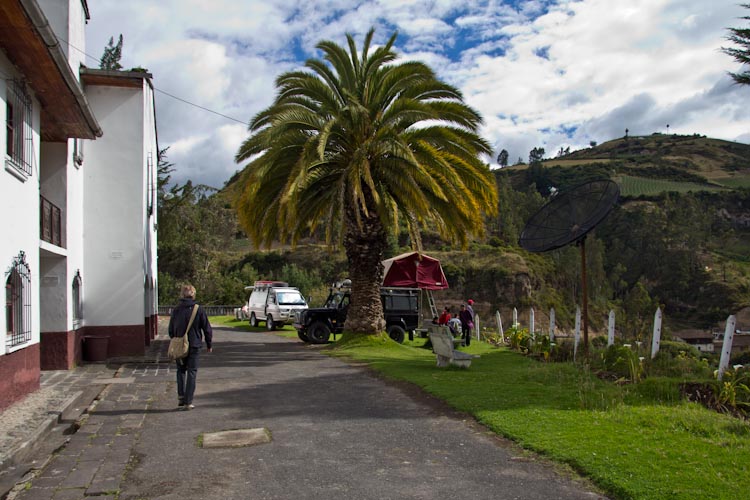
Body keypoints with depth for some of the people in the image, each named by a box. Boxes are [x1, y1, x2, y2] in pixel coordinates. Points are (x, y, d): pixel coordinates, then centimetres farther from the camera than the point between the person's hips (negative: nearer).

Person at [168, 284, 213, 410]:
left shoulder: (176, 310, -1)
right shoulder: (198, 310, -7)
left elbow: (171, 330, 7)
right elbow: (207, 328, -3)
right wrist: (209, 345, 8)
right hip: (194, 345, -2)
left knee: (181, 370, 18)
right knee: (192, 372, 4)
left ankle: (181, 396, 8)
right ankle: (188, 402, 2)